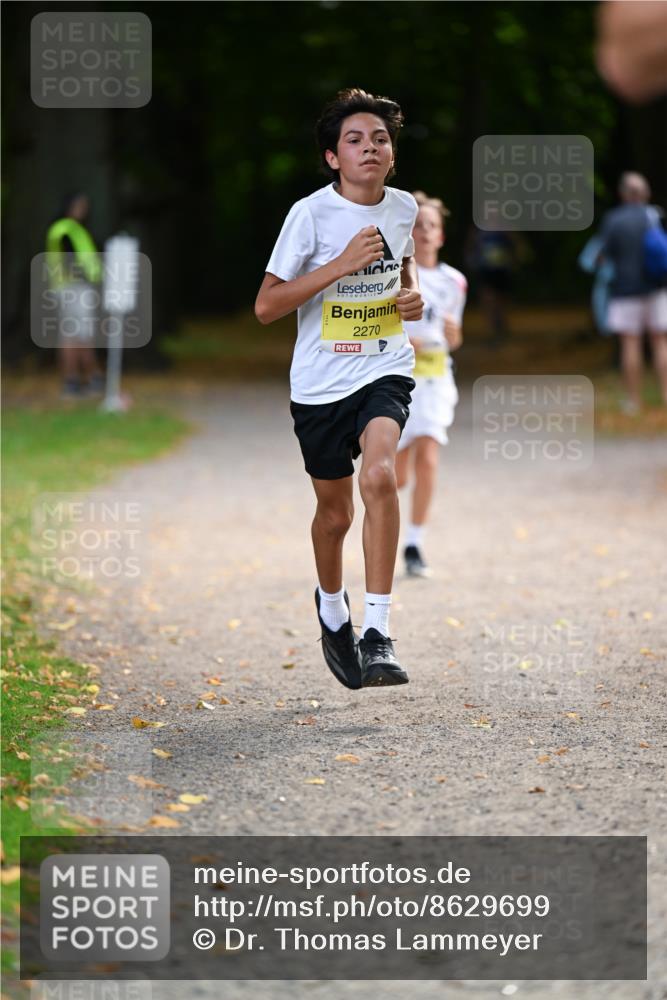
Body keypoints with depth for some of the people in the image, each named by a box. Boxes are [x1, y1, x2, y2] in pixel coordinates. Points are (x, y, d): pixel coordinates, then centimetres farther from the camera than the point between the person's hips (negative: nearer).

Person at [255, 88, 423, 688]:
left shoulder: (403, 207, 0)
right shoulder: (311, 213, -12)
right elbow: (265, 307, -14)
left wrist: (413, 292, 1)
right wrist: (342, 264, -22)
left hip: (385, 371, 1)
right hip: (320, 384, -1)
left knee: (379, 475, -27)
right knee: (335, 512, 11)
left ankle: (377, 632, -24)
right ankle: (332, 609, 44)